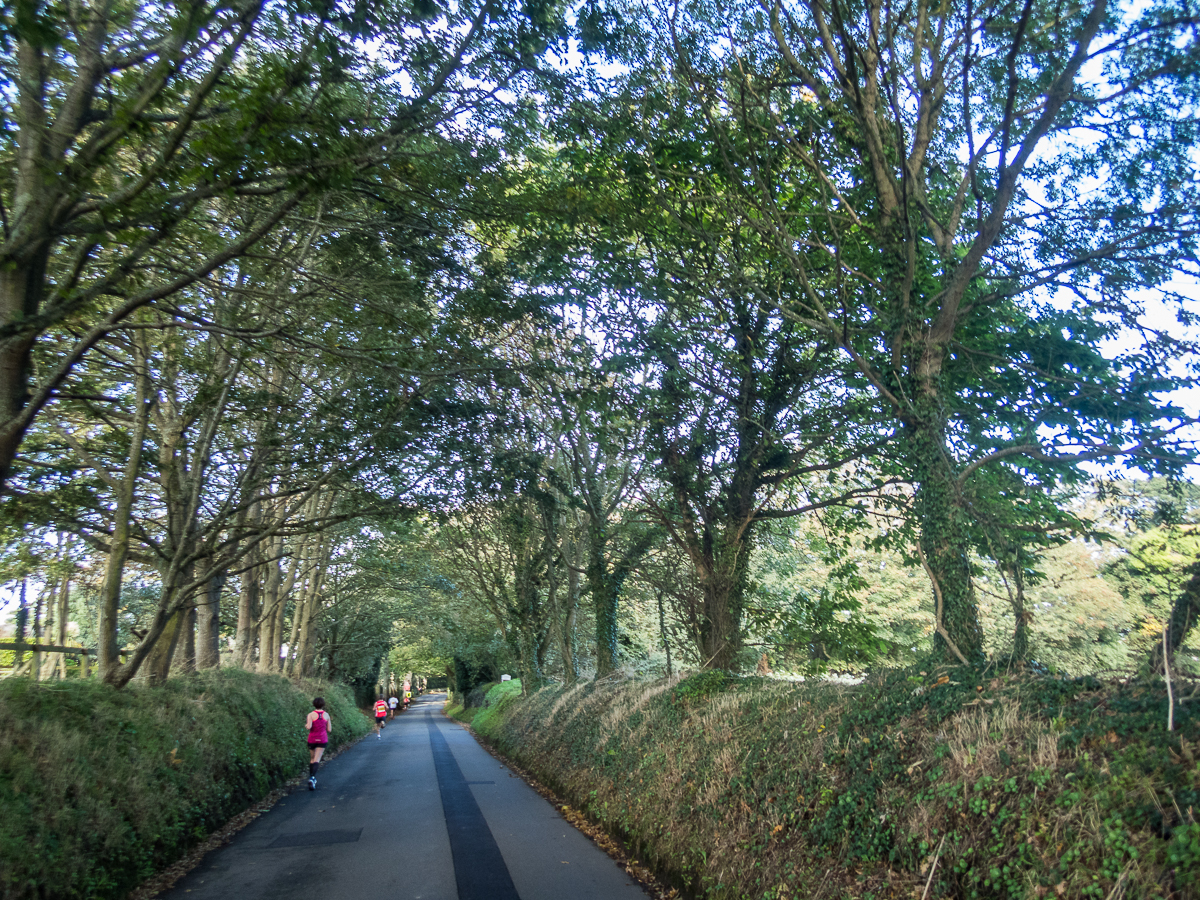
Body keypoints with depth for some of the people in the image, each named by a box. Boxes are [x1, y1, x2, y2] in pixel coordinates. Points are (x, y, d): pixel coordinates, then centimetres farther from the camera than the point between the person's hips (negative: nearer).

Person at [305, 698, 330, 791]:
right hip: (323, 740, 0)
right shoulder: (326, 715, 3)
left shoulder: (311, 715, -6)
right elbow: (329, 729, 6)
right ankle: (312, 777, -28)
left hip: (312, 739, 0)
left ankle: (312, 778, 22)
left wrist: (306, 725, 3)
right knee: (317, 760, -7)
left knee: (312, 759, 18)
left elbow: (309, 727, -19)